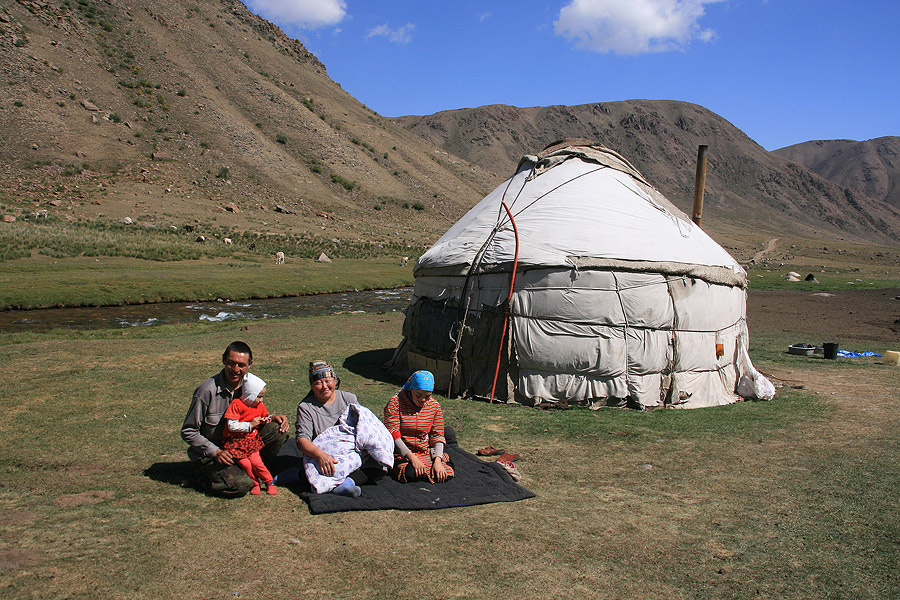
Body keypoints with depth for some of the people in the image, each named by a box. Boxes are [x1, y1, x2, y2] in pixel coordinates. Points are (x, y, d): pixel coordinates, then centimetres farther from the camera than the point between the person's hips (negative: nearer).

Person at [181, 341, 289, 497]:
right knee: (242, 485, -28)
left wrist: (272, 418, -10)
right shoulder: (207, 390, -20)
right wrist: (216, 452, -20)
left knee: (277, 430, -14)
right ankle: (209, 477, 3)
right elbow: (188, 432, -12)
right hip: (210, 453, -5)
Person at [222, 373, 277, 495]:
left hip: (251, 439, 4)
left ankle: (269, 482, 3)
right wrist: (250, 425, -22)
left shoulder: (260, 406, 3)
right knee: (245, 464, -16)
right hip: (235, 441, -3)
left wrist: (266, 420, 0)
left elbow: (265, 416, 24)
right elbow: (231, 426, -22)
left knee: (256, 462, -15)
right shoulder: (236, 405, -17)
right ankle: (254, 483, 7)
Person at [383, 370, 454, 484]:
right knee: (412, 474, -34)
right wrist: (412, 458, -25)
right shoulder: (395, 403, -10)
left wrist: (437, 461, -13)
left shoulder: (434, 406, 4)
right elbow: (393, 435, -16)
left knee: (447, 474, -21)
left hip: (425, 453, 4)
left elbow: (437, 436, 4)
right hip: (400, 454, -4)